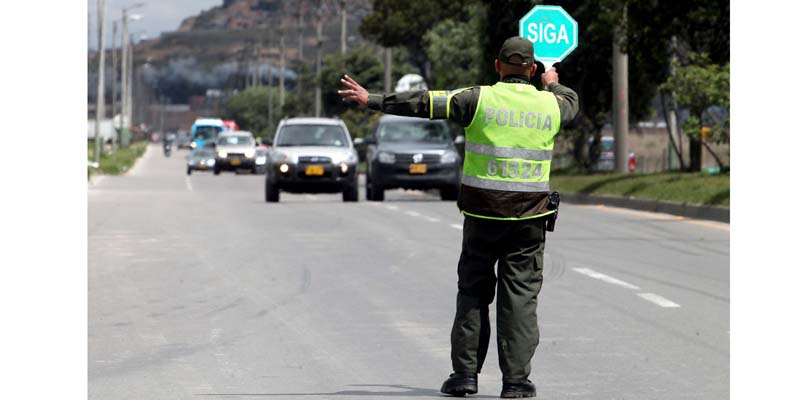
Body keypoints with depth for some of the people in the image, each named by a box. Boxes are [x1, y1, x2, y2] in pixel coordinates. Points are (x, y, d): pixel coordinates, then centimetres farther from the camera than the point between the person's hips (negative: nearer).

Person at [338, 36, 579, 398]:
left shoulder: (480, 100, -6)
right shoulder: (550, 105, 3)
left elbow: (424, 103, -2)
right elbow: (571, 103, 28)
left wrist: (372, 100, 6)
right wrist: (553, 85, 49)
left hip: (482, 215, -1)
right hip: (528, 219, 1)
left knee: (473, 292, 10)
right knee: (520, 297, 3)